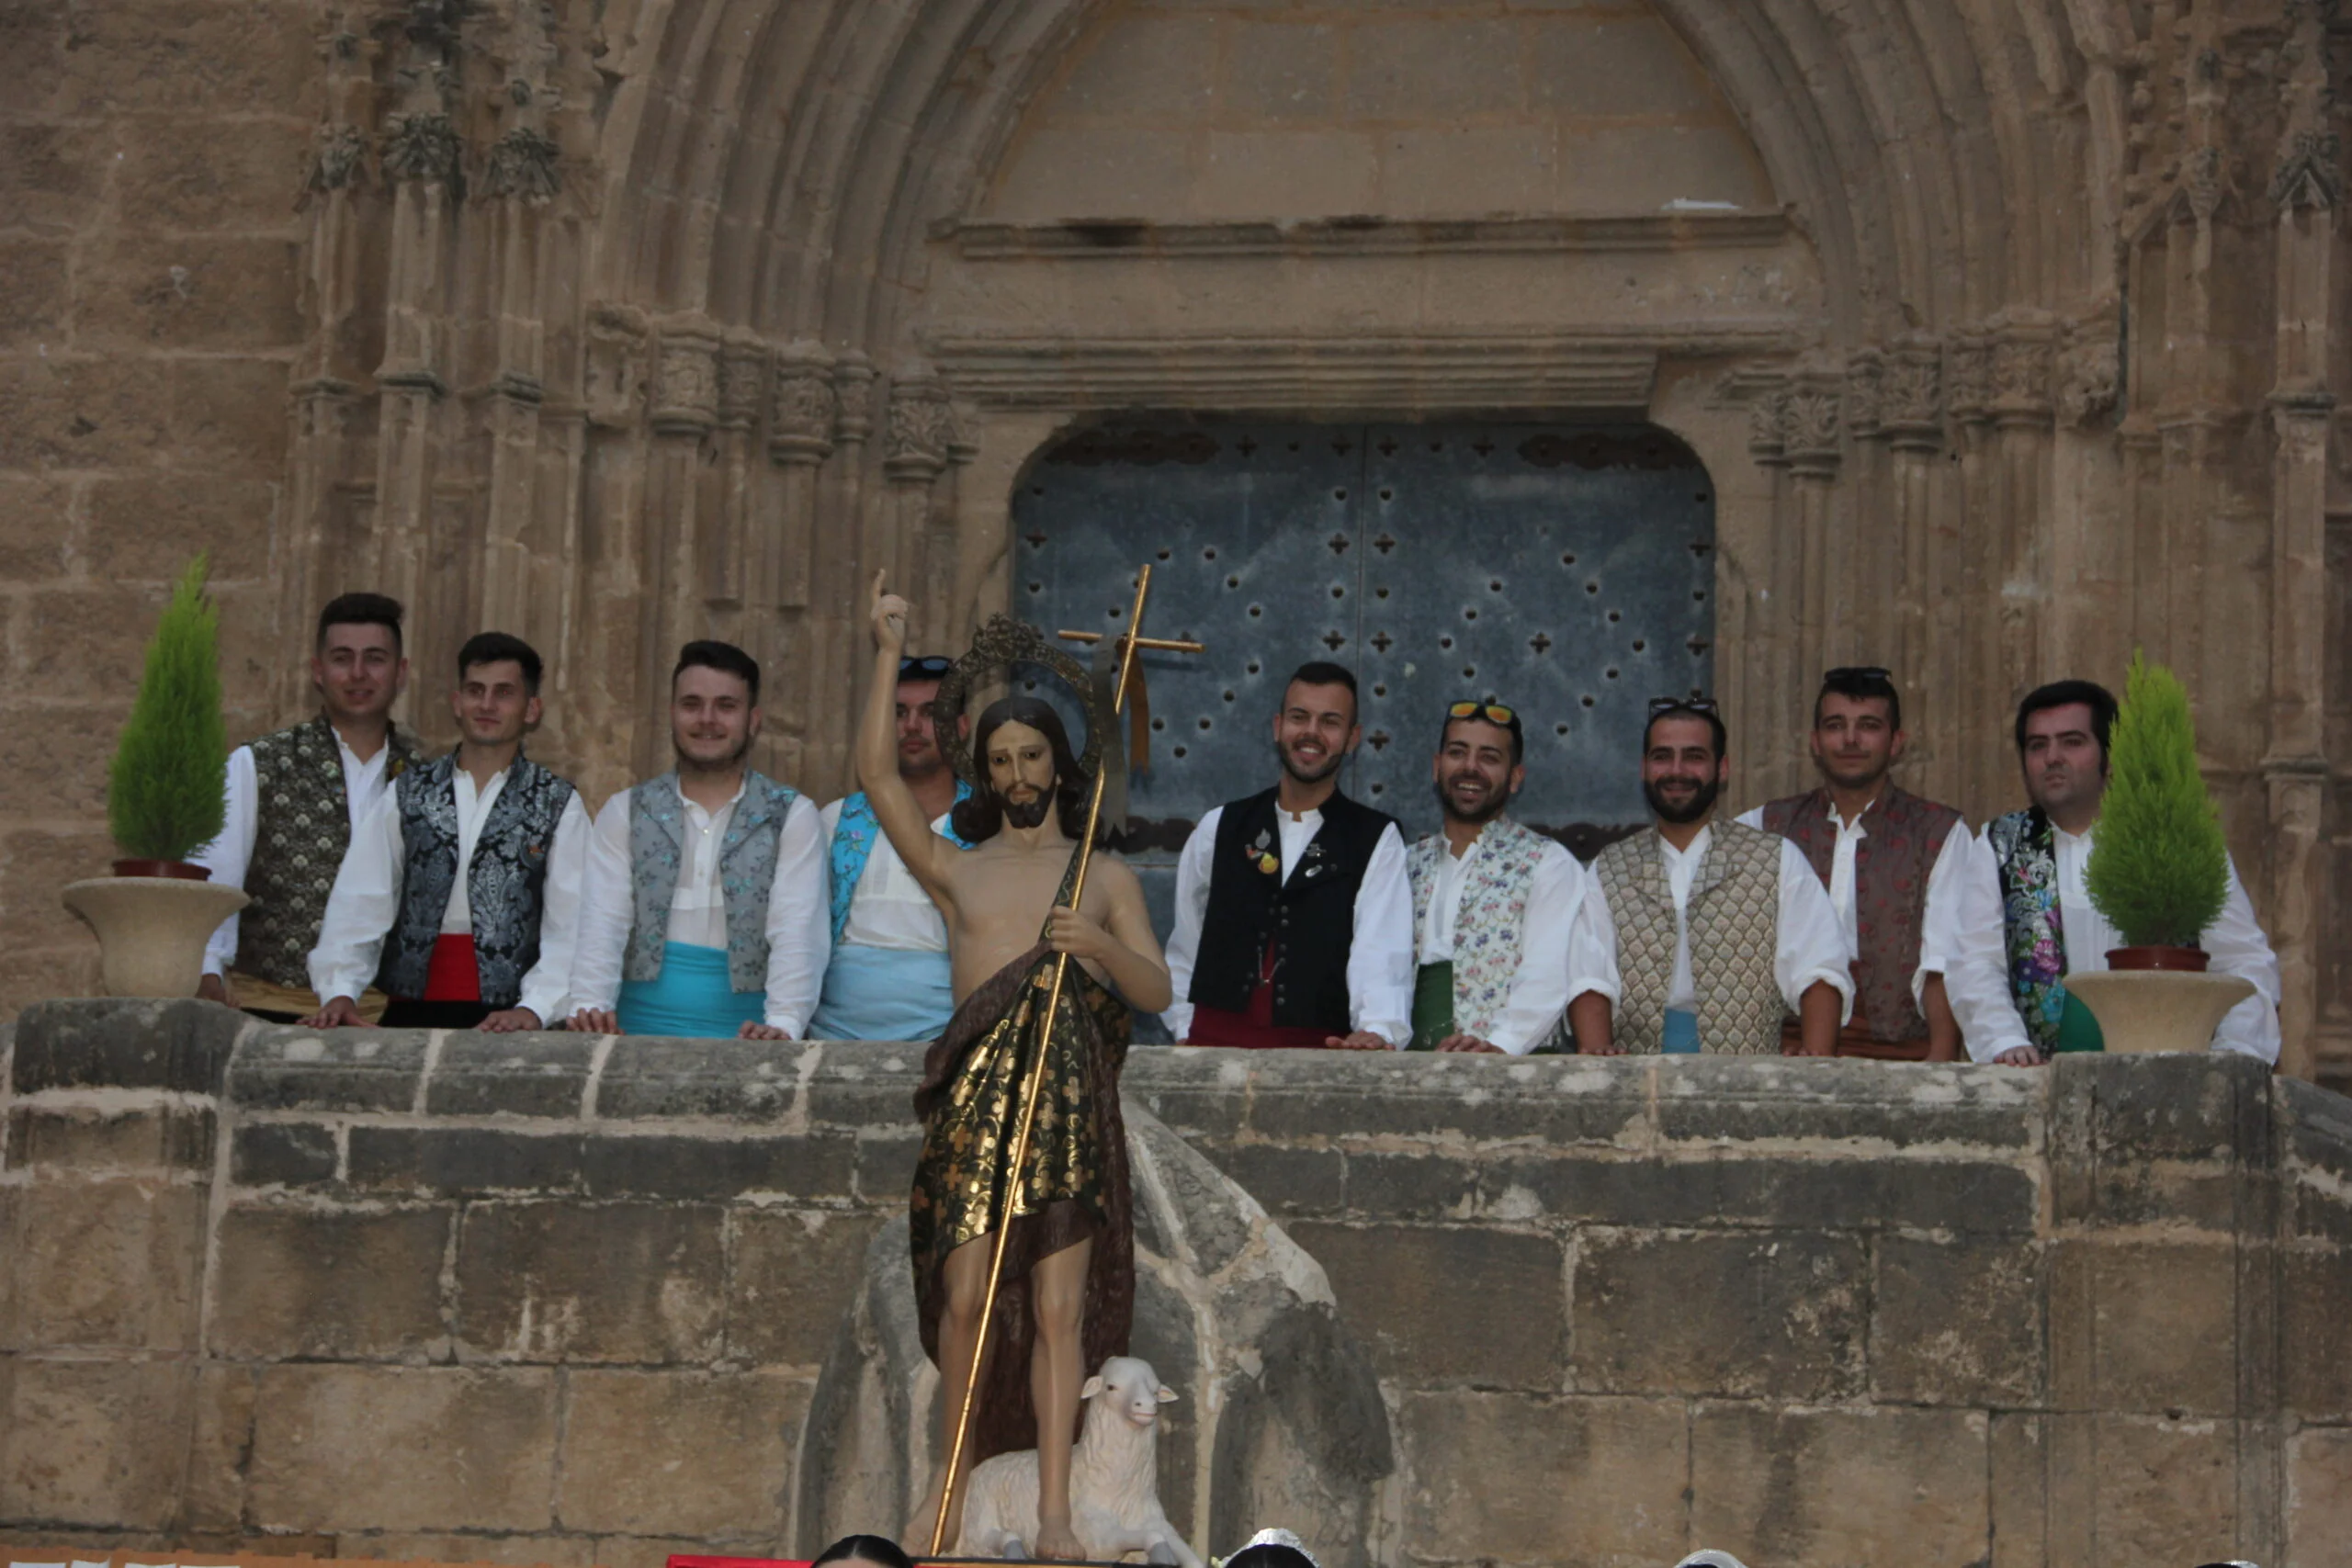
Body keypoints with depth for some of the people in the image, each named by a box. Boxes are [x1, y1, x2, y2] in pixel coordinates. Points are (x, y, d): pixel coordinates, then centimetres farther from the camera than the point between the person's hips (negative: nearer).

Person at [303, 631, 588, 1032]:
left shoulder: (559, 806, 5)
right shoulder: (406, 795, 12)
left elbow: (569, 925, -4)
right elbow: (360, 901, 5)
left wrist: (535, 1008, -18)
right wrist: (340, 991, -9)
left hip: (504, 1020, -2)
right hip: (412, 1009, 2)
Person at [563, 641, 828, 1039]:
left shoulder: (792, 817, 7)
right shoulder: (625, 813, 12)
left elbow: (797, 936, -3)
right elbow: (602, 927, 2)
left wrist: (783, 1025, -19)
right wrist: (590, 1008, -15)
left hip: (744, 1038, -1)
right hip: (640, 1032, 1)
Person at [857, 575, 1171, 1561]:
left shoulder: (1105, 878, 18)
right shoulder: (956, 872, 18)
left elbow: (1157, 991, 8)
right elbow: (877, 777, 7)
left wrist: (1101, 945, -12)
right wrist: (891, 656, 5)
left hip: (1069, 1103, 0)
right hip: (975, 1097, 1)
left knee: (1061, 1304, -6)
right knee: (966, 1297, -6)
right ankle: (952, 1474, 14)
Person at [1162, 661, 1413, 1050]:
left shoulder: (1377, 840, 5)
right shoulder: (1217, 829, 12)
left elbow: (1382, 953, -9)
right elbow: (1184, 949, 17)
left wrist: (1378, 1032, -26)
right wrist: (1184, 1031, 6)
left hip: (1323, 1049, -1)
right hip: (1216, 1041, 1)